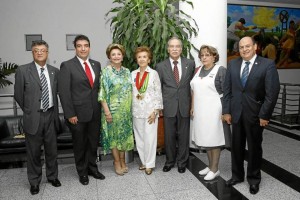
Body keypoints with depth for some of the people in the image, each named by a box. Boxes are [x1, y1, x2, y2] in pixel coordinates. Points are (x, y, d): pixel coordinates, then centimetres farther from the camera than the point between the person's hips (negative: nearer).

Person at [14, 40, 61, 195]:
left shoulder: (55, 71, 4)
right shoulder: (22, 70, -5)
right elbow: (18, 95, 1)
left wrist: (53, 111, 10)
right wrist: (29, 111, 6)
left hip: (51, 115, 3)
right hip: (33, 117, -2)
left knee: (52, 149, 14)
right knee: (33, 152, 10)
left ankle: (52, 176, 34)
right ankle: (34, 181, 28)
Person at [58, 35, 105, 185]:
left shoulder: (96, 64, 8)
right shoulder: (67, 66, -7)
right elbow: (64, 92, -11)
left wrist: (100, 107, 5)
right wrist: (70, 114, -14)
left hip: (95, 112, 4)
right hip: (78, 113, -4)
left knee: (93, 142, 15)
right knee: (80, 144, 12)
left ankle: (92, 168, 34)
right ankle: (82, 172, 30)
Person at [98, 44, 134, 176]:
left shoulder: (127, 71, 8)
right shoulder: (106, 72, -6)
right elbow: (102, 94, -10)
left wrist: (130, 108, 8)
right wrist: (107, 111, -16)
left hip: (126, 110, 5)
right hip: (113, 109, -5)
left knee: (124, 134, 12)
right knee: (114, 135, 5)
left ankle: (122, 160, 26)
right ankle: (117, 162, 19)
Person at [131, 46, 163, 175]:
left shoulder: (154, 73, -4)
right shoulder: (133, 74, 7)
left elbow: (158, 93, -4)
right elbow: (131, 93, 10)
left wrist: (155, 111, -10)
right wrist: (130, 110, 6)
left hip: (150, 111, -4)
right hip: (137, 111, 4)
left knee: (150, 138, 1)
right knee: (139, 138, 11)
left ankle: (149, 164, 15)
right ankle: (143, 161, 26)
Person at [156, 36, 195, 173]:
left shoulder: (190, 63, 4)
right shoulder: (161, 66, 2)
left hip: (185, 106, 1)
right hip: (168, 106, 0)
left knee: (183, 136, 10)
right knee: (169, 136, 9)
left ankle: (182, 162, 27)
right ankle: (169, 161, 29)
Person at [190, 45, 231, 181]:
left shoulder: (221, 70, -7)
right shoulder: (198, 71, 11)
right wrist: (192, 107, 11)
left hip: (214, 110, -6)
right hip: (200, 110, 6)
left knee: (214, 139, 3)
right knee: (205, 138, 13)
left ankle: (215, 169, 16)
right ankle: (210, 166, 27)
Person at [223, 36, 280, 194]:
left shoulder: (268, 64, -7)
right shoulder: (232, 64, 5)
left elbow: (272, 92, -10)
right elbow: (227, 89, 4)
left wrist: (264, 115, -14)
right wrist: (226, 111, 0)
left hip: (255, 114, -3)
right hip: (236, 113, 3)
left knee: (254, 147, 12)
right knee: (236, 146, 13)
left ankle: (254, 179, 30)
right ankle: (237, 175, 32)